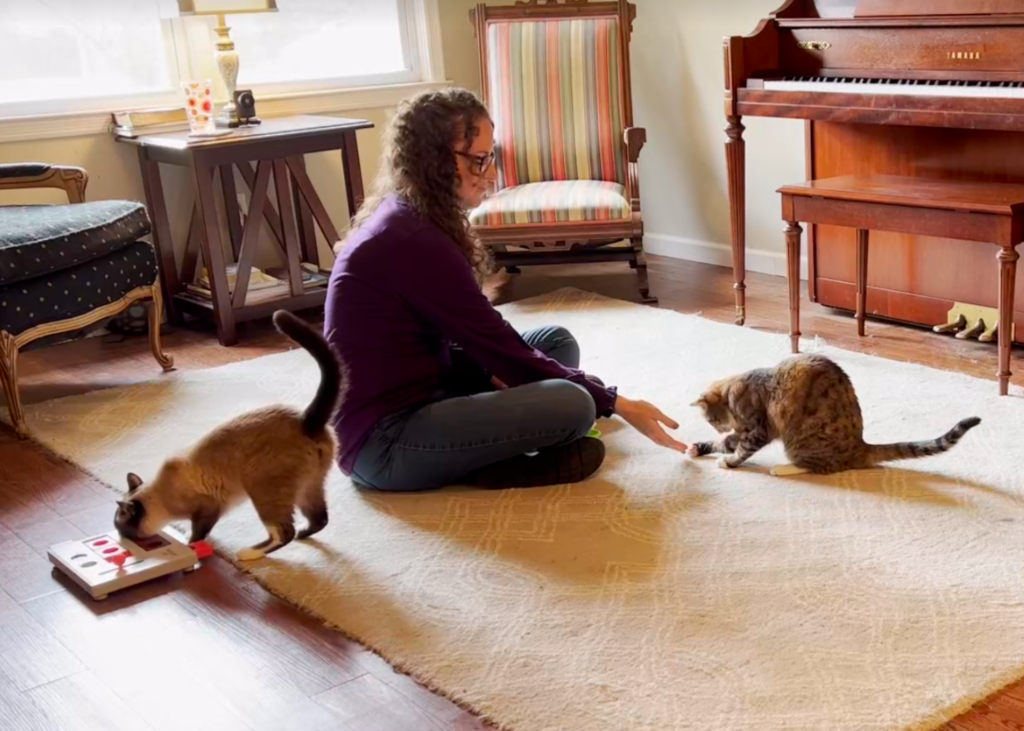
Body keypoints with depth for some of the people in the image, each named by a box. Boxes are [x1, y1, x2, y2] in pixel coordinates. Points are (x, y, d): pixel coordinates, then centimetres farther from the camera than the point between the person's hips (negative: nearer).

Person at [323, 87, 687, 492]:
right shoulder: (412, 239, -21)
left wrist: (497, 374, -8)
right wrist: (615, 403, -9)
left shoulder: (408, 217, 10)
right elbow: (498, 345, -17)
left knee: (556, 341, 12)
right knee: (573, 406, -23)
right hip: (384, 441, -10)